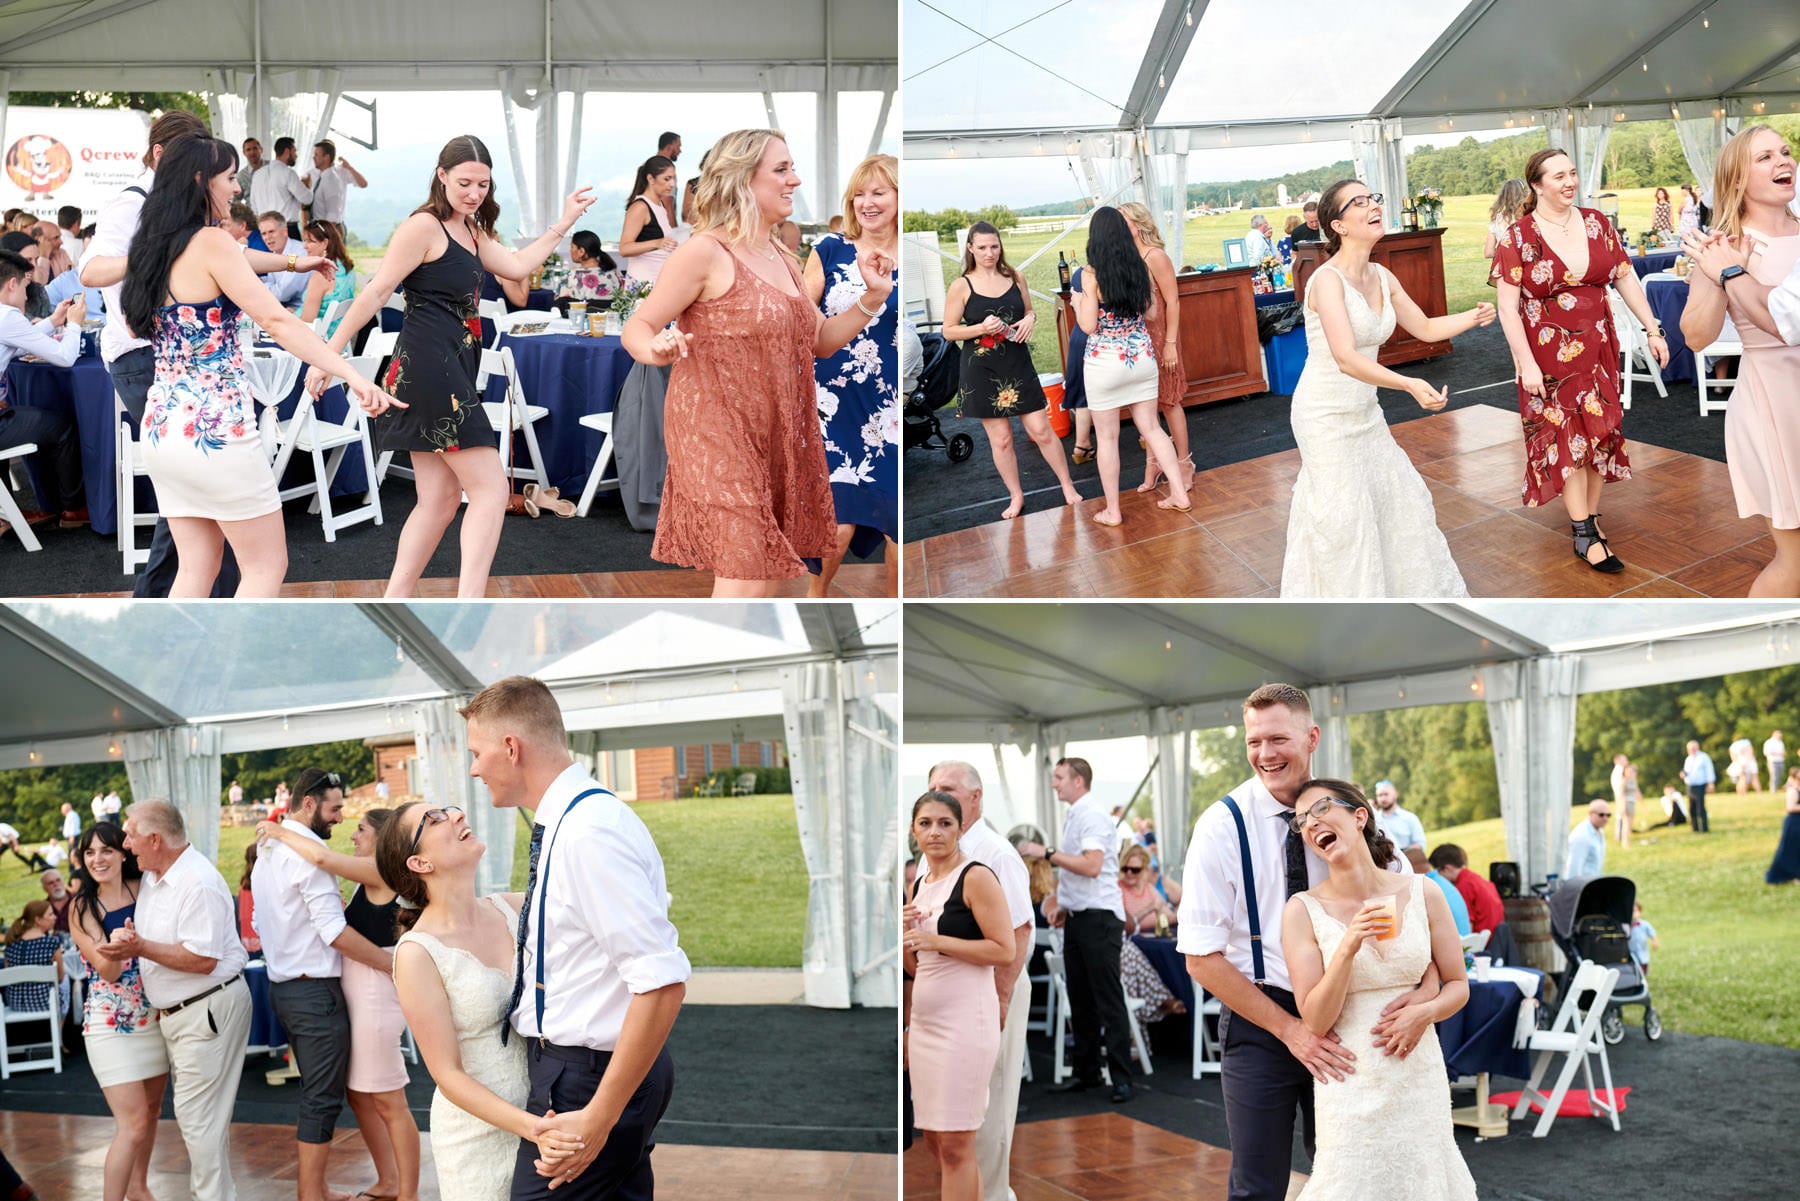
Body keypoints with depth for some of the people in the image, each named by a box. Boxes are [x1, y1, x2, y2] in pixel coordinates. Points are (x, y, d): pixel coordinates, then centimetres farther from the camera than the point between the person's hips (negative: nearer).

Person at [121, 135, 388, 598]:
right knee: (266, 565, 2)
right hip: (214, 425, -8)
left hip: (163, 424, 8)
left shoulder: (155, 247, 11)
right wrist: (352, 374, -25)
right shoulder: (211, 242, -12)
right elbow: (276, 320, -21)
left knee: (197, 567, 12)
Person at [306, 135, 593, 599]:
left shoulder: (471, 232, 21)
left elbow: (517, 265, 18)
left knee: (440, 500, 10)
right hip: (429, 365, -10)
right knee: (491, 491, -11)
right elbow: (375, 293, -12)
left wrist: (565, 222, 17)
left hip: (452, 370, 10)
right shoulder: (423, 227, -8)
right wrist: (329, 354, -13)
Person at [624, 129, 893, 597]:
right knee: (744, 578, -13)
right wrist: (657, 349, -32)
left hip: (773, 441, 8)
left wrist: (873, 298, 6)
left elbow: (823, 340, 21)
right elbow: (637, 328, -9)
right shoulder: (705, 252, -10)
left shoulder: (782, 260, 14)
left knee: (766, 576, 11)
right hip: (716, 433, -8)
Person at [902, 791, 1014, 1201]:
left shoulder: (976, 878, -8)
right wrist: (906, 933, 0)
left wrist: (938, 941, -19)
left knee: (954, 1143, -7)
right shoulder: (920, 884, 15)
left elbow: (1005, 952, -16)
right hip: (923, 1021, 8)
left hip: (963, 1022, -8)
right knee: (934, 1138, 11)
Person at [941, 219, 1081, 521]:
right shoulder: (961, 286, -6)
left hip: (1018, 364, 2)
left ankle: (1068, 487, 18)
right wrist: (981, 328, -19)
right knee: (1000, 439, 6)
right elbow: (949, 330, -4)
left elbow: (1030, 311, 17)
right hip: (982, 371, -2)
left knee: (1041, 430, 2)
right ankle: (1016, 497, 21)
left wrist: (1030, 319, -6)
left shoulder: (1015, 277, 3)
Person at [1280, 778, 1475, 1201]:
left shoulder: (1422, 895, -1)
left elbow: (1458, 986, 7)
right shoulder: (1304, 910, -6)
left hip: (1420, 1075, 2)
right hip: (1351, 1082, -2)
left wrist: (1425, 1012, -14)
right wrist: (1348, 948, -22)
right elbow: (1315, 1022, -9)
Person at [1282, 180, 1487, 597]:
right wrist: (1409, 385, -47)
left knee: (1398, 499, 14)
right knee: (1343, 519, -2)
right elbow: (1346, 358, -35)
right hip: (1327, 417, -8)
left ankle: (1412, 586, 32)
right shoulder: (1328, 280, -23)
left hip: (1365, 413, 8)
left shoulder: (1382, 277, 1)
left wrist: (1472, 318, -1)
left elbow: (1425, 328, 15)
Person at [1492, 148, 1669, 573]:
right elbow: (1507, 306, -11)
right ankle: (1585, 535, 3)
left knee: (1599, 433, 8)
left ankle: (1589, 516, 21)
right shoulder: (1518, 237, -10)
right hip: (1549, 356, -4)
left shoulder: (1597, 223, 3)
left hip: (1598, 348, 4)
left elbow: (1626, 279, 8)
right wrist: (1526, 363, -17)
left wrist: (1653, 330, 5)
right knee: (1566, 438, -2)